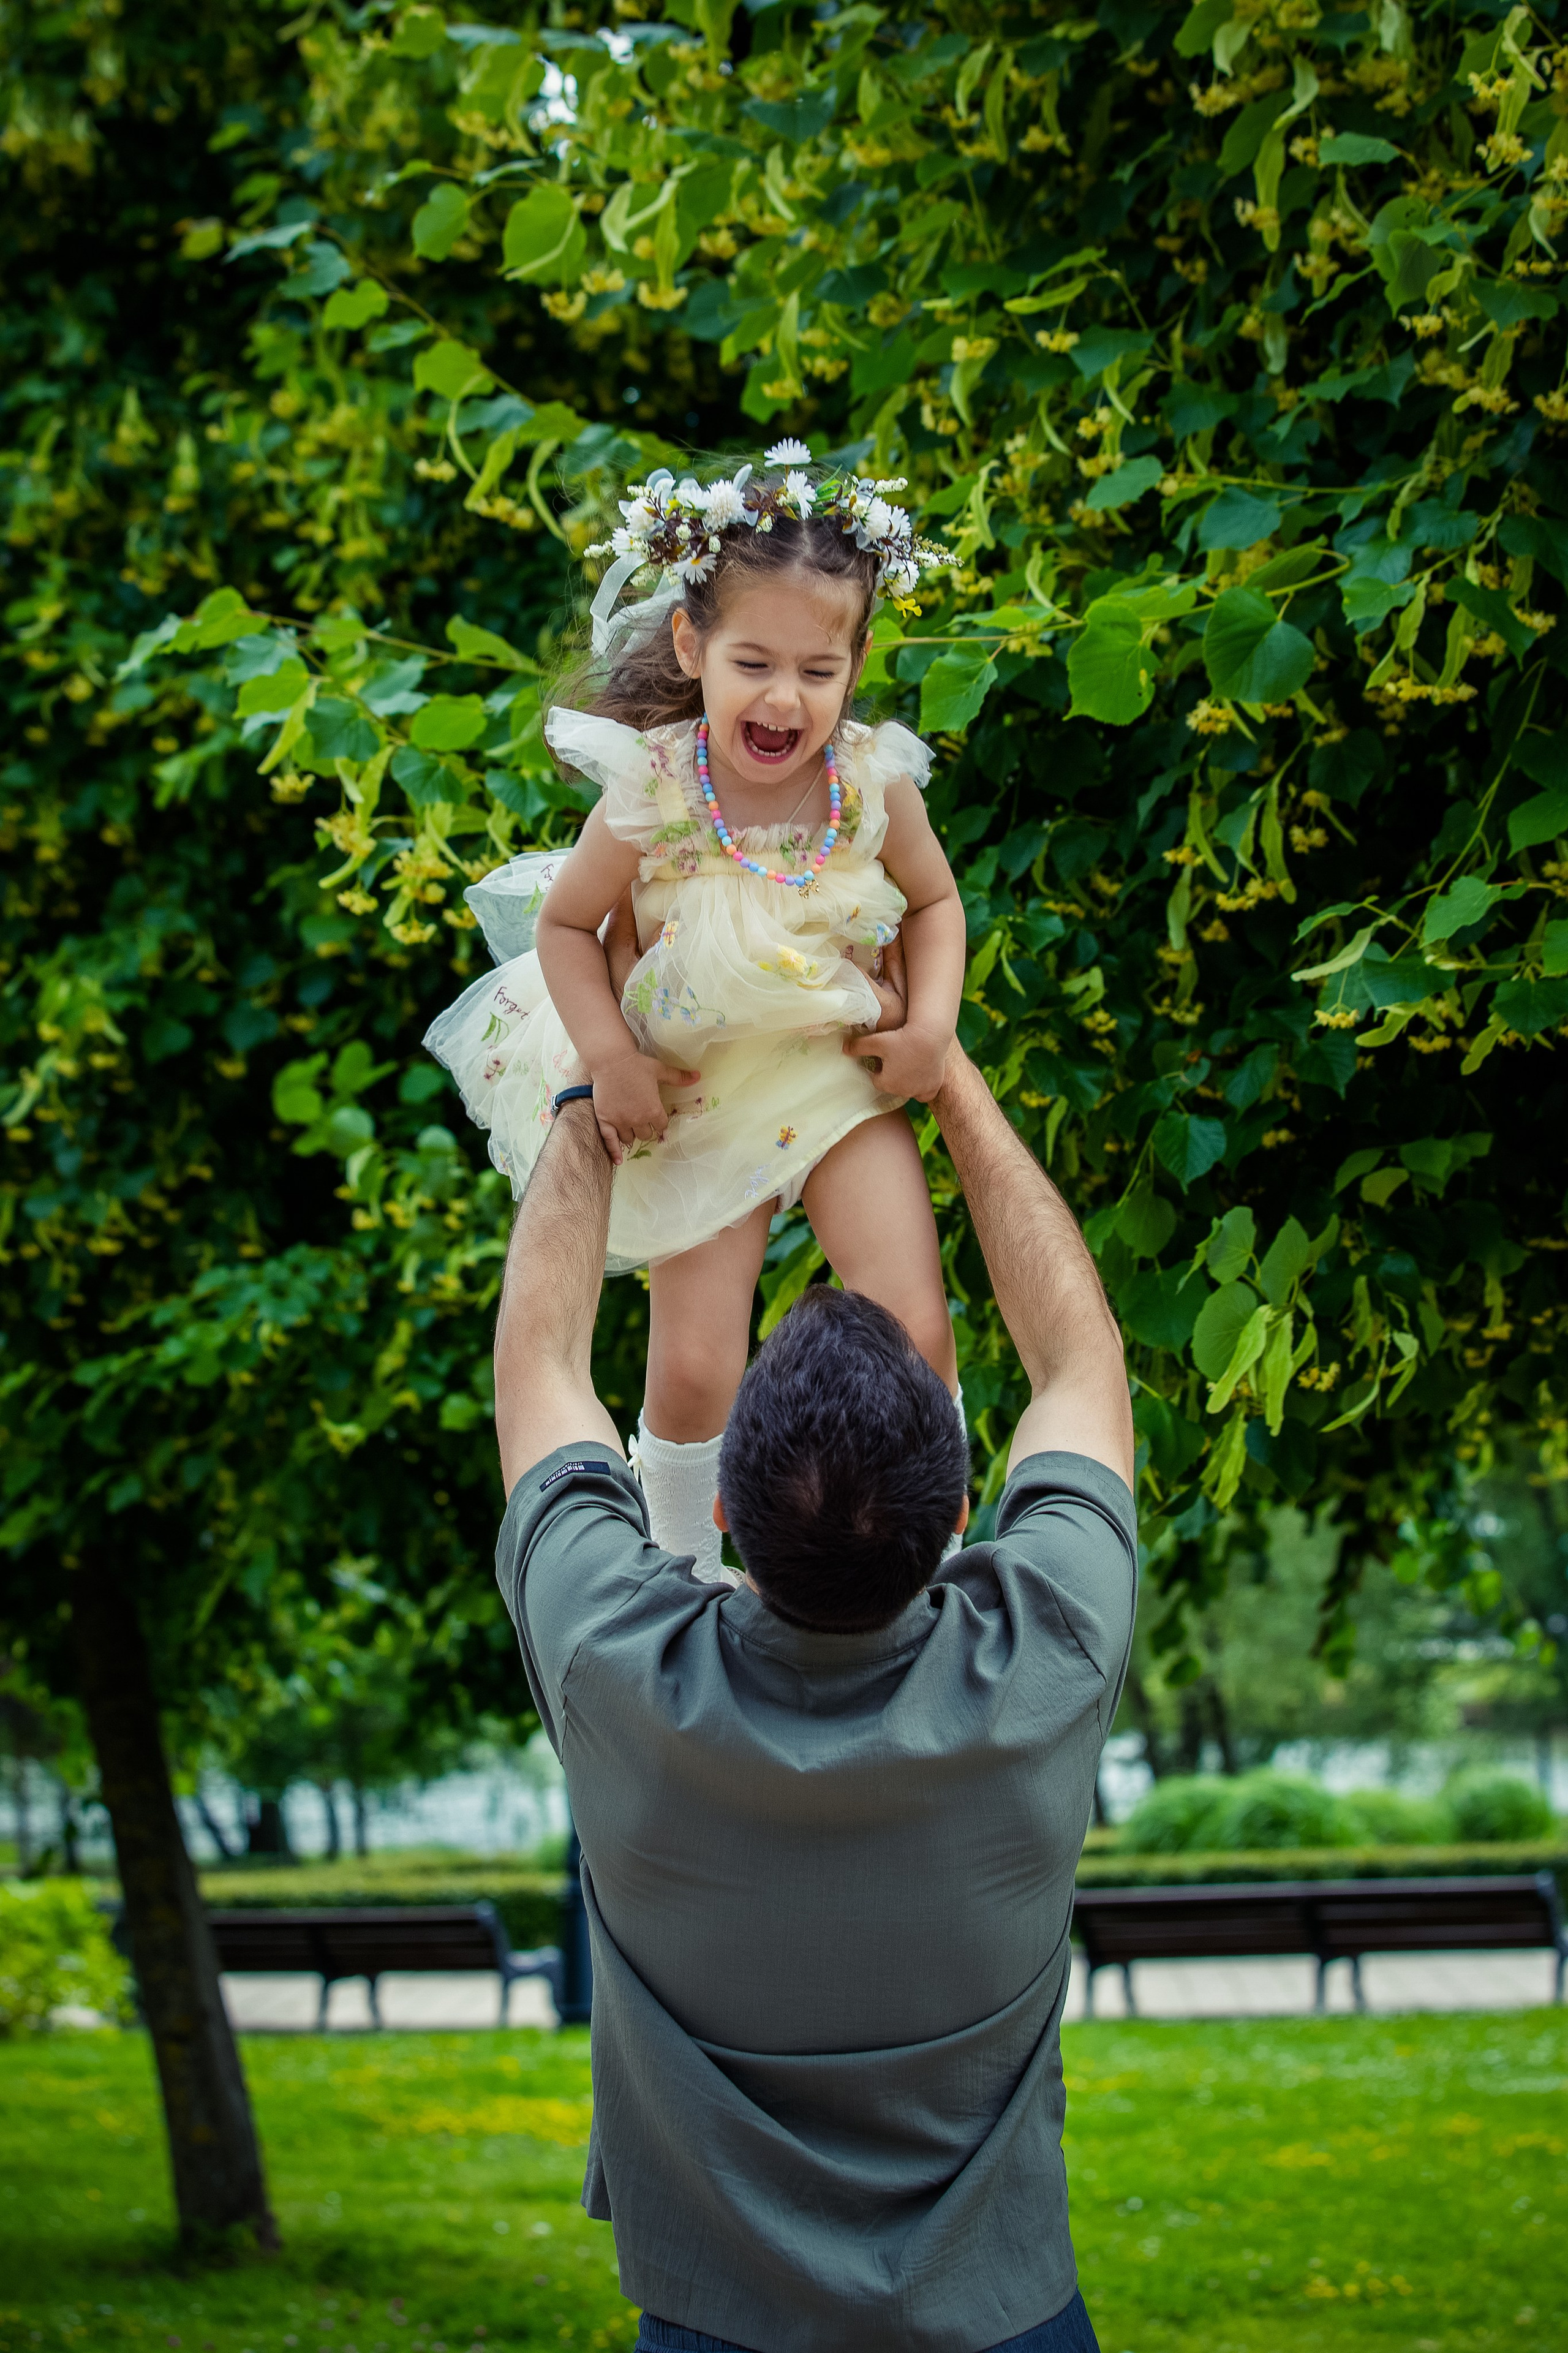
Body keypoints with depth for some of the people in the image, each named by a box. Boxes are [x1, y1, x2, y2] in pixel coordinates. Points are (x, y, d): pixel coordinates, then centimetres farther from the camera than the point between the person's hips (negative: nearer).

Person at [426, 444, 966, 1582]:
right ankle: (688, 1567, 28)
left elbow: (934, 900, 5)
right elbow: (568, 925, -6)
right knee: (694, 1371, -1)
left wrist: (934, 1021, -9)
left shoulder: (874, 784, -15)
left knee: (916, 1330, -7)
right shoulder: (652, 793, -21)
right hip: (698, 1101, -1)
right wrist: (609, 1053, -19)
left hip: (844, 1074, 1)